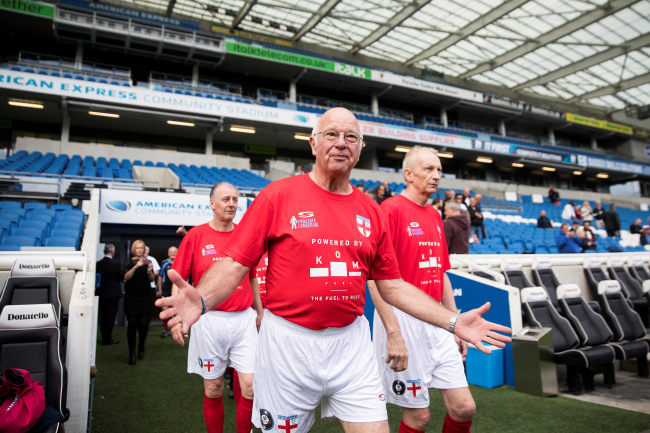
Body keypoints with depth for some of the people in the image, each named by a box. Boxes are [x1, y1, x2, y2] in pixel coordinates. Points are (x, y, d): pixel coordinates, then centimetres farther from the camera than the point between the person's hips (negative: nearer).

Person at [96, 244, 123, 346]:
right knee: (110, 316, 2)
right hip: (113, 293, -4)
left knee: (103, 316, 15)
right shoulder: (116, 263, -13)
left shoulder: (98, 264, -3)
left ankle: (104, 337, 23)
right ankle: (107, 339, 5)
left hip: (101, 293, 4)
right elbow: (122, 278, -10)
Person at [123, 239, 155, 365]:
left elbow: (152, 279, 4)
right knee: (132, 324, -4)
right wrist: (136, 267, -21)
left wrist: (149, 271, -14)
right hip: (131, 297, -1)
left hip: (145, 297, 1)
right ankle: (132, 353, 5)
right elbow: (126, 277, -9)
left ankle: (141, 346, 23)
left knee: (144, 324, -4)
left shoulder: (148, 262, 9)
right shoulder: (129, 262, 5)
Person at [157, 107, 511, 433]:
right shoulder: (278, 195, -5)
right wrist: (201, 299, -28)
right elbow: (234, 265, -8)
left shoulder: (371, 212, 6)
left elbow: (391, 285, 9)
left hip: (351, 342, 3)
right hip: (288, 341, -2)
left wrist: (453, 321, 4)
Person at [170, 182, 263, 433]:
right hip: (209, 320, -2)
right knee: (213, 390, 10)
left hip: (244, 319, 2)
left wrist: (260, 312, 17)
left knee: (251, 386, -1)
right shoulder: (196, 235, -1)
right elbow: (179, 278, 1)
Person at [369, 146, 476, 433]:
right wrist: (393, 331, -20)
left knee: (464, 407, 8)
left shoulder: (435, 216, 14)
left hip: (436, 323, 7)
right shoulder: (391, 209, -11)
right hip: (403, 320, -7)